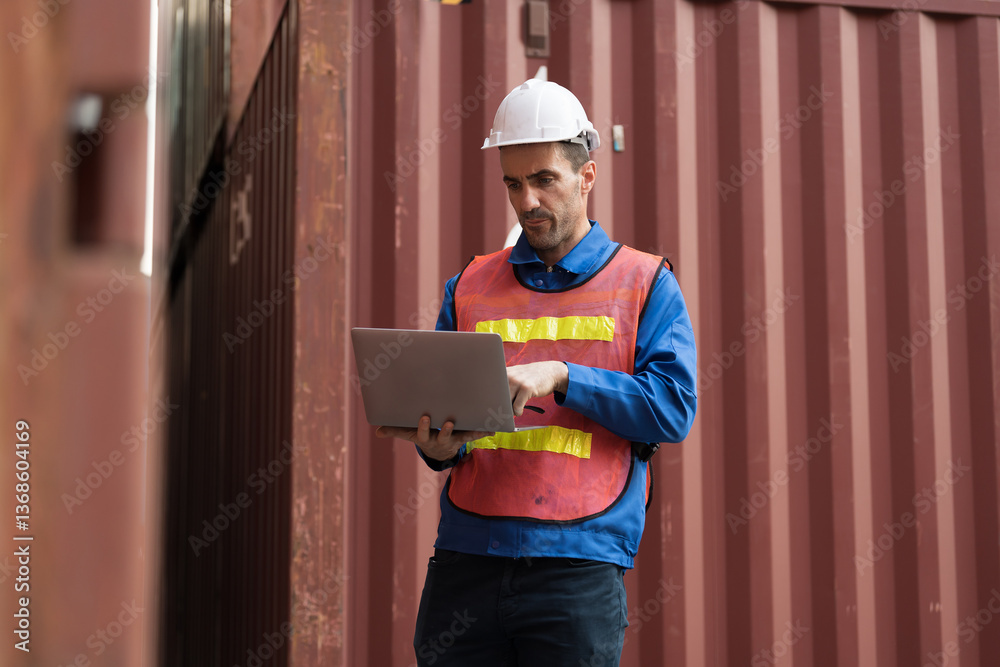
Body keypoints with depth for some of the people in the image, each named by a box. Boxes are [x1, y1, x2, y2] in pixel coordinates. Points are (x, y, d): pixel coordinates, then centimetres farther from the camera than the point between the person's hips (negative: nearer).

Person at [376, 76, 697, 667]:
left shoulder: (644, 283, 8)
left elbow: (673, 408, -4)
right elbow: (435, 410, 16)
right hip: (466, 556, 3)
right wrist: (439, 446, -8)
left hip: (578, 569, -2)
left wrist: (561, 377, -13)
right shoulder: (469, 288, 16)